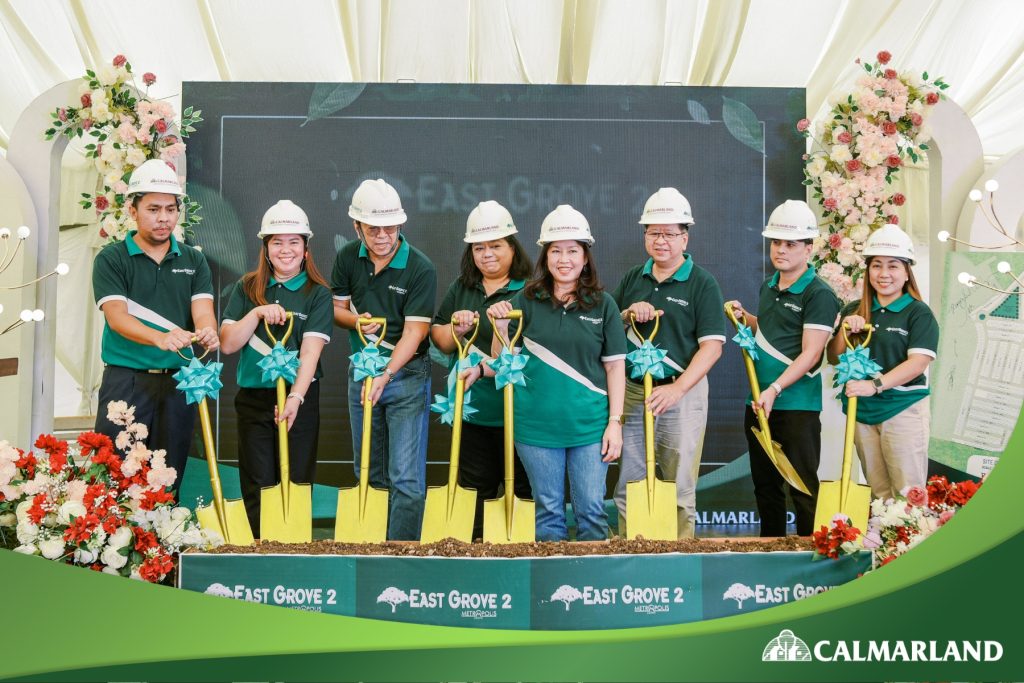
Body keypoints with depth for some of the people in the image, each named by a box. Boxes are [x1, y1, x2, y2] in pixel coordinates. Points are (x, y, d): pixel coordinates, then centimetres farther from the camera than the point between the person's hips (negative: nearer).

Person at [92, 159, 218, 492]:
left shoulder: (194, 261, 10)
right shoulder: (111, 259, 0)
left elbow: (202, 309, -3)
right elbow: (117, 315, -13)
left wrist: (207, 332, -29)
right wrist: (160, 338, -33)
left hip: (178, 381, 3)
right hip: (126, 380, -3)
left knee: (168, 482, 10)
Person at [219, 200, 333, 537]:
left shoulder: (318, 294, -1)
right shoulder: (246, 288, 7)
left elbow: (310, 351, -13)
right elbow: (227, 344, 1)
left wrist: (295, 398, -25)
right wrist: (257, 313, -14)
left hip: (300, 398, -2)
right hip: (253, 397, 2)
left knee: (296, 484, 3)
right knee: (258, 487, 5)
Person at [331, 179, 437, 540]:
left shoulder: (420, 269, -16)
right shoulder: (348, 258, 0)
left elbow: (414, 331, -18)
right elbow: (336, 306, 11)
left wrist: (386, 376, -29)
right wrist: (356, 320, -12)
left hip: (407, 373, -5)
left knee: (405, 478, -7)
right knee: (368, 473, 14)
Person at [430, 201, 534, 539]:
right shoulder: (460, 288, 10)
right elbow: (438, 338, 14)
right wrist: (456, 329, -8)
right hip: (472, 408, 5)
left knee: (525, 487, 6)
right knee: (475, 488, 17)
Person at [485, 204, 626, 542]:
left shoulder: (602, 304, 2)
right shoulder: (526, 301, 2)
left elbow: (615, 366, 3)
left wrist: (615, 422, -3)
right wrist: (500, 326, -14)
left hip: (589, 423, 0)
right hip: (537, 423, 1)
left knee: (591, 510, 4)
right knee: (548, 510, 10)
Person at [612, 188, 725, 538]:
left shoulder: (702, 284, -4)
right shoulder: (632, 278, 11)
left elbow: (712, 345, -10)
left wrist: (677, 389, -21)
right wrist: (628, 314, -7)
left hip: (681, 394, -4)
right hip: (632, 392, 4)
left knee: (680, 489, 3)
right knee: (627, 489, 8)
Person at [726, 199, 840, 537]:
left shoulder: (819, 294, -11)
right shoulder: (767, 288, 12)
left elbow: (810, 354, -17)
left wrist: (774, 389, -24)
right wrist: (745, 317, 10)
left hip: (797, 406, -8)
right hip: (759, 402, 8)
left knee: (803, 488, -1)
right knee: (765, 484, 15)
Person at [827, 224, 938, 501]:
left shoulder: (918, 313, -6)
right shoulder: (854, 312, 8)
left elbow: (918, 362, -17)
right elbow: (834, 359, 9)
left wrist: (875, 384, -28)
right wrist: (844, 330, -10)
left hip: (903, 409, -4)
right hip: (862, 410, 5)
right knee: (878, 493, 13)